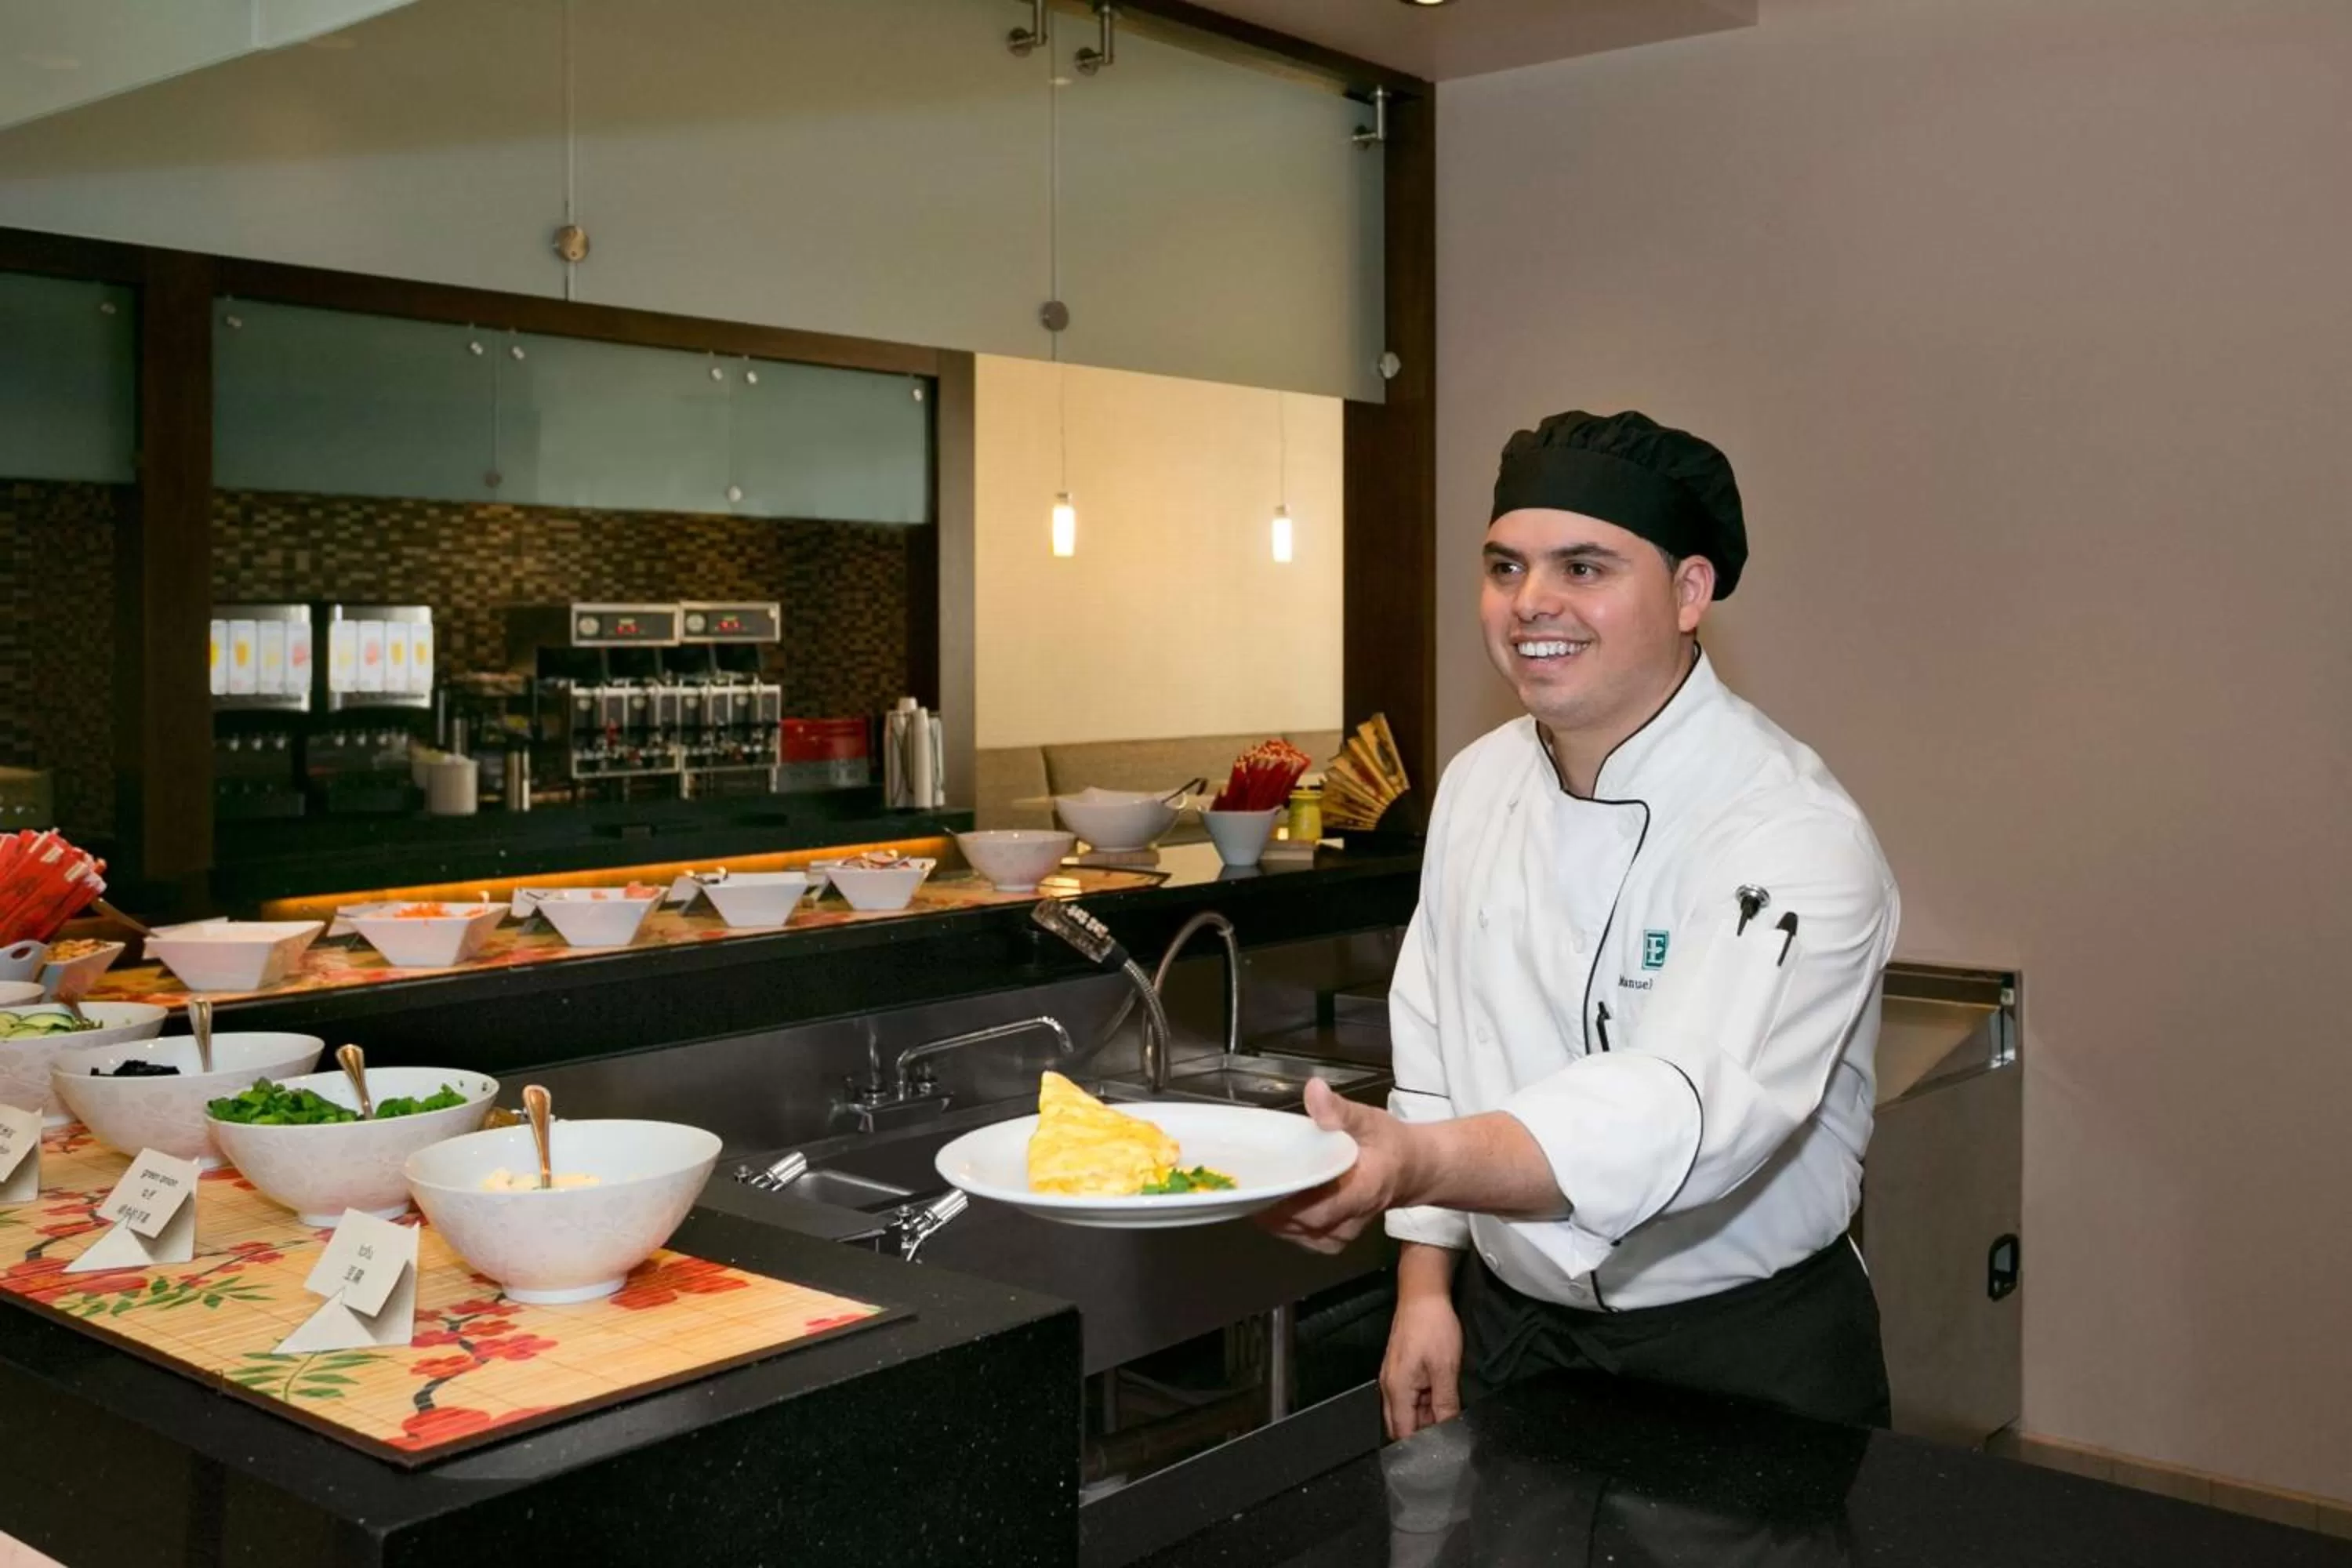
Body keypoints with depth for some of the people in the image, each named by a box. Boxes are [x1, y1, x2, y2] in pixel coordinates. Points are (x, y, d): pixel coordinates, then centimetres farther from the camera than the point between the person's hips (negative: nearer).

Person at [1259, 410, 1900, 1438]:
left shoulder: (1794, 835, -23)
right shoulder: (1478, 784, 0)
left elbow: (1689, 1111, -38)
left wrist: (1420, 1163, -52)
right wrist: (1424, 1289, 3)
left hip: (1737, 1364, -5)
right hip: (1505, 1333, 6)